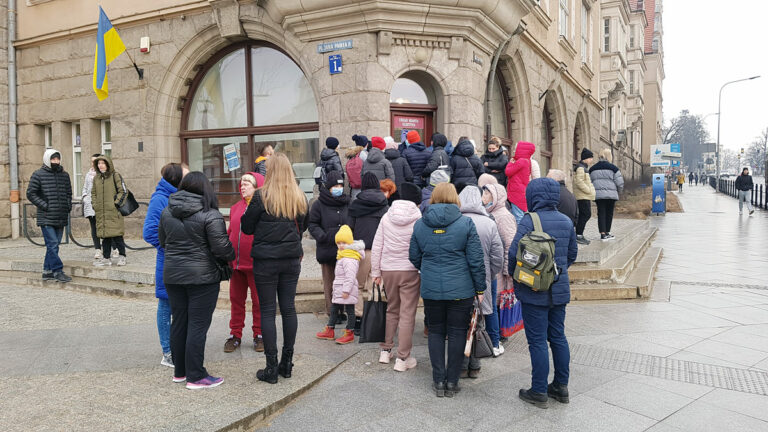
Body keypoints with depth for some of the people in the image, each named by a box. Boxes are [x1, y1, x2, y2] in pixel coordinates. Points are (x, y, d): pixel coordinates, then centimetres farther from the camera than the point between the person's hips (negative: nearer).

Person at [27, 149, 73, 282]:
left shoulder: (64, 175, 13)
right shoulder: (38, 175, -2)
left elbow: (69, 193, 23)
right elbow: (30, 193, -5)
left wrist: (68, 206, 8)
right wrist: (45, 206, -12)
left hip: (61, 218, 6)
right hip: (46, 218, -5)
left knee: (54, 245, 10)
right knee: (52, 244, -10)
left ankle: (47, 271, 18)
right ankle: (58, 271, -8)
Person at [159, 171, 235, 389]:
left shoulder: (167, 211, 6)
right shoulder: (210, 215, -14)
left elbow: (162, 241, 16)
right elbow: (221, 248, -17)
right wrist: (232, 256, 3)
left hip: (172, 275, 6)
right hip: (202, 276, -6)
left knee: (178, 322, 15)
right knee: (198, 325, 0)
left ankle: (180, 371, 26)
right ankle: (195, 377, 5)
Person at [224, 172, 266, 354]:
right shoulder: (235, 208, 12)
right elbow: (230, 232, 16)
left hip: (255, 264, -6)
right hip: (236, 262, 6)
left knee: (258, 300, 7)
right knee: (236, 299, 13)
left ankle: (259, 335, 20)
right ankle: (235, 334, 24)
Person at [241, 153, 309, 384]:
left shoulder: (261, 196, -10)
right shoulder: (300, 198, 3)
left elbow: (246, 227, -2)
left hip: (266, 261, -4)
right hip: (292, 259, 4)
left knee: (267, 311, 3)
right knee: (288, 308, 10)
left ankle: (271, 367, 6)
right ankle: (287, 363, 19)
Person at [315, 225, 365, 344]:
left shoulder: (349, 259, -20)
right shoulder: (342, 256, 15)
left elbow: (350, 276, -25)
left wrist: (346, 290, -26)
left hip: (347, 291, -11)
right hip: (339, 290, 11)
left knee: (349, 310, -1)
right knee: (334, 309, 17)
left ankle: (349, 333, 7)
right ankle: (330, 330, 28)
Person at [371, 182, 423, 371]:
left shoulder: (387, 217, 2)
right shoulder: (419, 219, -8)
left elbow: (376, 247, 4)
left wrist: (376, 272, 11)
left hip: (388, 270, 4)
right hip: (410, 271, -4)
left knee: (392, 310, 20)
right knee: (407, 314, 3)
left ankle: (386, 350, 27)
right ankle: (403, 358, 7)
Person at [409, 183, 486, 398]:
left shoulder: (420, 224, 1)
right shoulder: (466, 223, -7)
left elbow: (414, 257, 9)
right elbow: (476, 260, -6)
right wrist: (480, 288, 3)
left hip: (431, 289, 2)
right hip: (460, 289, -2)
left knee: (435, 332, 13)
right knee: (457, 333, 9)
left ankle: (438, 381, 17)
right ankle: (452, 382, 16)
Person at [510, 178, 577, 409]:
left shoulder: (529, 220, -15)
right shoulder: (566, 221, 6)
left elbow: (514, 252, -20)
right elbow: (572, 253, 14)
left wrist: (514, 276, -2)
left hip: (534, 291, -6)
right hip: (560, 290, 6)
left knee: (537, 341, 2)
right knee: (558, 337, 16)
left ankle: (539, 392, 10)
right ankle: (561, 387, 26)